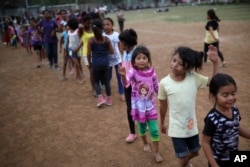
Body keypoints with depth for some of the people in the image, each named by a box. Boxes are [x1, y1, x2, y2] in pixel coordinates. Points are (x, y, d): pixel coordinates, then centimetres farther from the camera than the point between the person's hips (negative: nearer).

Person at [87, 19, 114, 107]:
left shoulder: (91, 40, -9)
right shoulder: (106, 39, -4)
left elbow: (89, 54, -6)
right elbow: (112, 51, 0)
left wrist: (90, 63, 8)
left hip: (95, 63, -2)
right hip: (105, 63, 2)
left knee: (96, 81, 16)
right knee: (106, 81, 15)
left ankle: (100, 98, 1)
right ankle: (109, 99, 23)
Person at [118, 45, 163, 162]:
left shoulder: (151, 72, -8)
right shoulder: (133, 72, -16)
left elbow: (157, 87, 5)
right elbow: (126, 82, -37)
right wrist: (123, 76, -58)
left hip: (150, 103, 1)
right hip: (138, 104, -1)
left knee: (154, 129, 3)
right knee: (142, 126, 18)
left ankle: (156, 152, 22)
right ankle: (145, 143, 48)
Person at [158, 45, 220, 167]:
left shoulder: (194, 77, -12)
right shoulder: (164, 83, -16)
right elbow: (163, 105, -4)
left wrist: (215, 63, -21)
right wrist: (162, 123, 8)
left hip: (191, 125, 3)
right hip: (176, 127, -3)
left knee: (195, 152, 25)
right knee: (182, 156, 6)